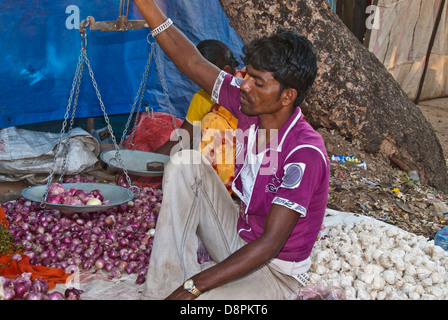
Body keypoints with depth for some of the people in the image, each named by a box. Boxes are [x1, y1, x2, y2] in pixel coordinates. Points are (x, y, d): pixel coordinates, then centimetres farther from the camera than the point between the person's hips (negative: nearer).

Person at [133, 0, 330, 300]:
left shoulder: (305, 153, -29)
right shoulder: (250, 107, -10)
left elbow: (269, 244, -30)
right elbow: (192, 62, -8)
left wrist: (193, 287, -31)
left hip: (275, 271, -7)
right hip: (238, 238, 7)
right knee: (186, 163, -11)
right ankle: (164, 288, -12)